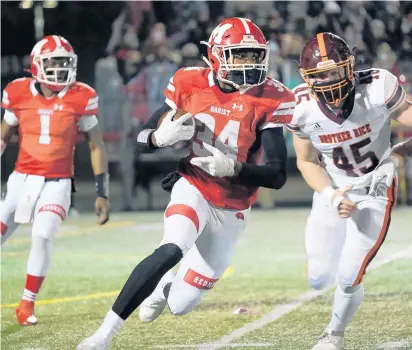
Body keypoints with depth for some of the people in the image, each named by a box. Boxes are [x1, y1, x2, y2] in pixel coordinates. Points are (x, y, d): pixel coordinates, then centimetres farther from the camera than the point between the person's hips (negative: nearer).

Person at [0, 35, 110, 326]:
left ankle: (27, 304, -1)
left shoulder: (80, 98, -7)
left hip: (57, 183, -2)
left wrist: (103, 193, -2)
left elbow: (97, 146, 1)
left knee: (42, 237, -19)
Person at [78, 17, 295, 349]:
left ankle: (165, 287, 46)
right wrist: (162, 136, -22)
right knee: (171, 251, -35)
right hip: (193, 189, -1)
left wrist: (232, 167, -34)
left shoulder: (270, 99, -14)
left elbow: (278, 175, -17)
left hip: (231, 210, 1)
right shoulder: (192, 84, -8)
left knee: (180, 305, 6)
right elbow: (143, 136, 2)